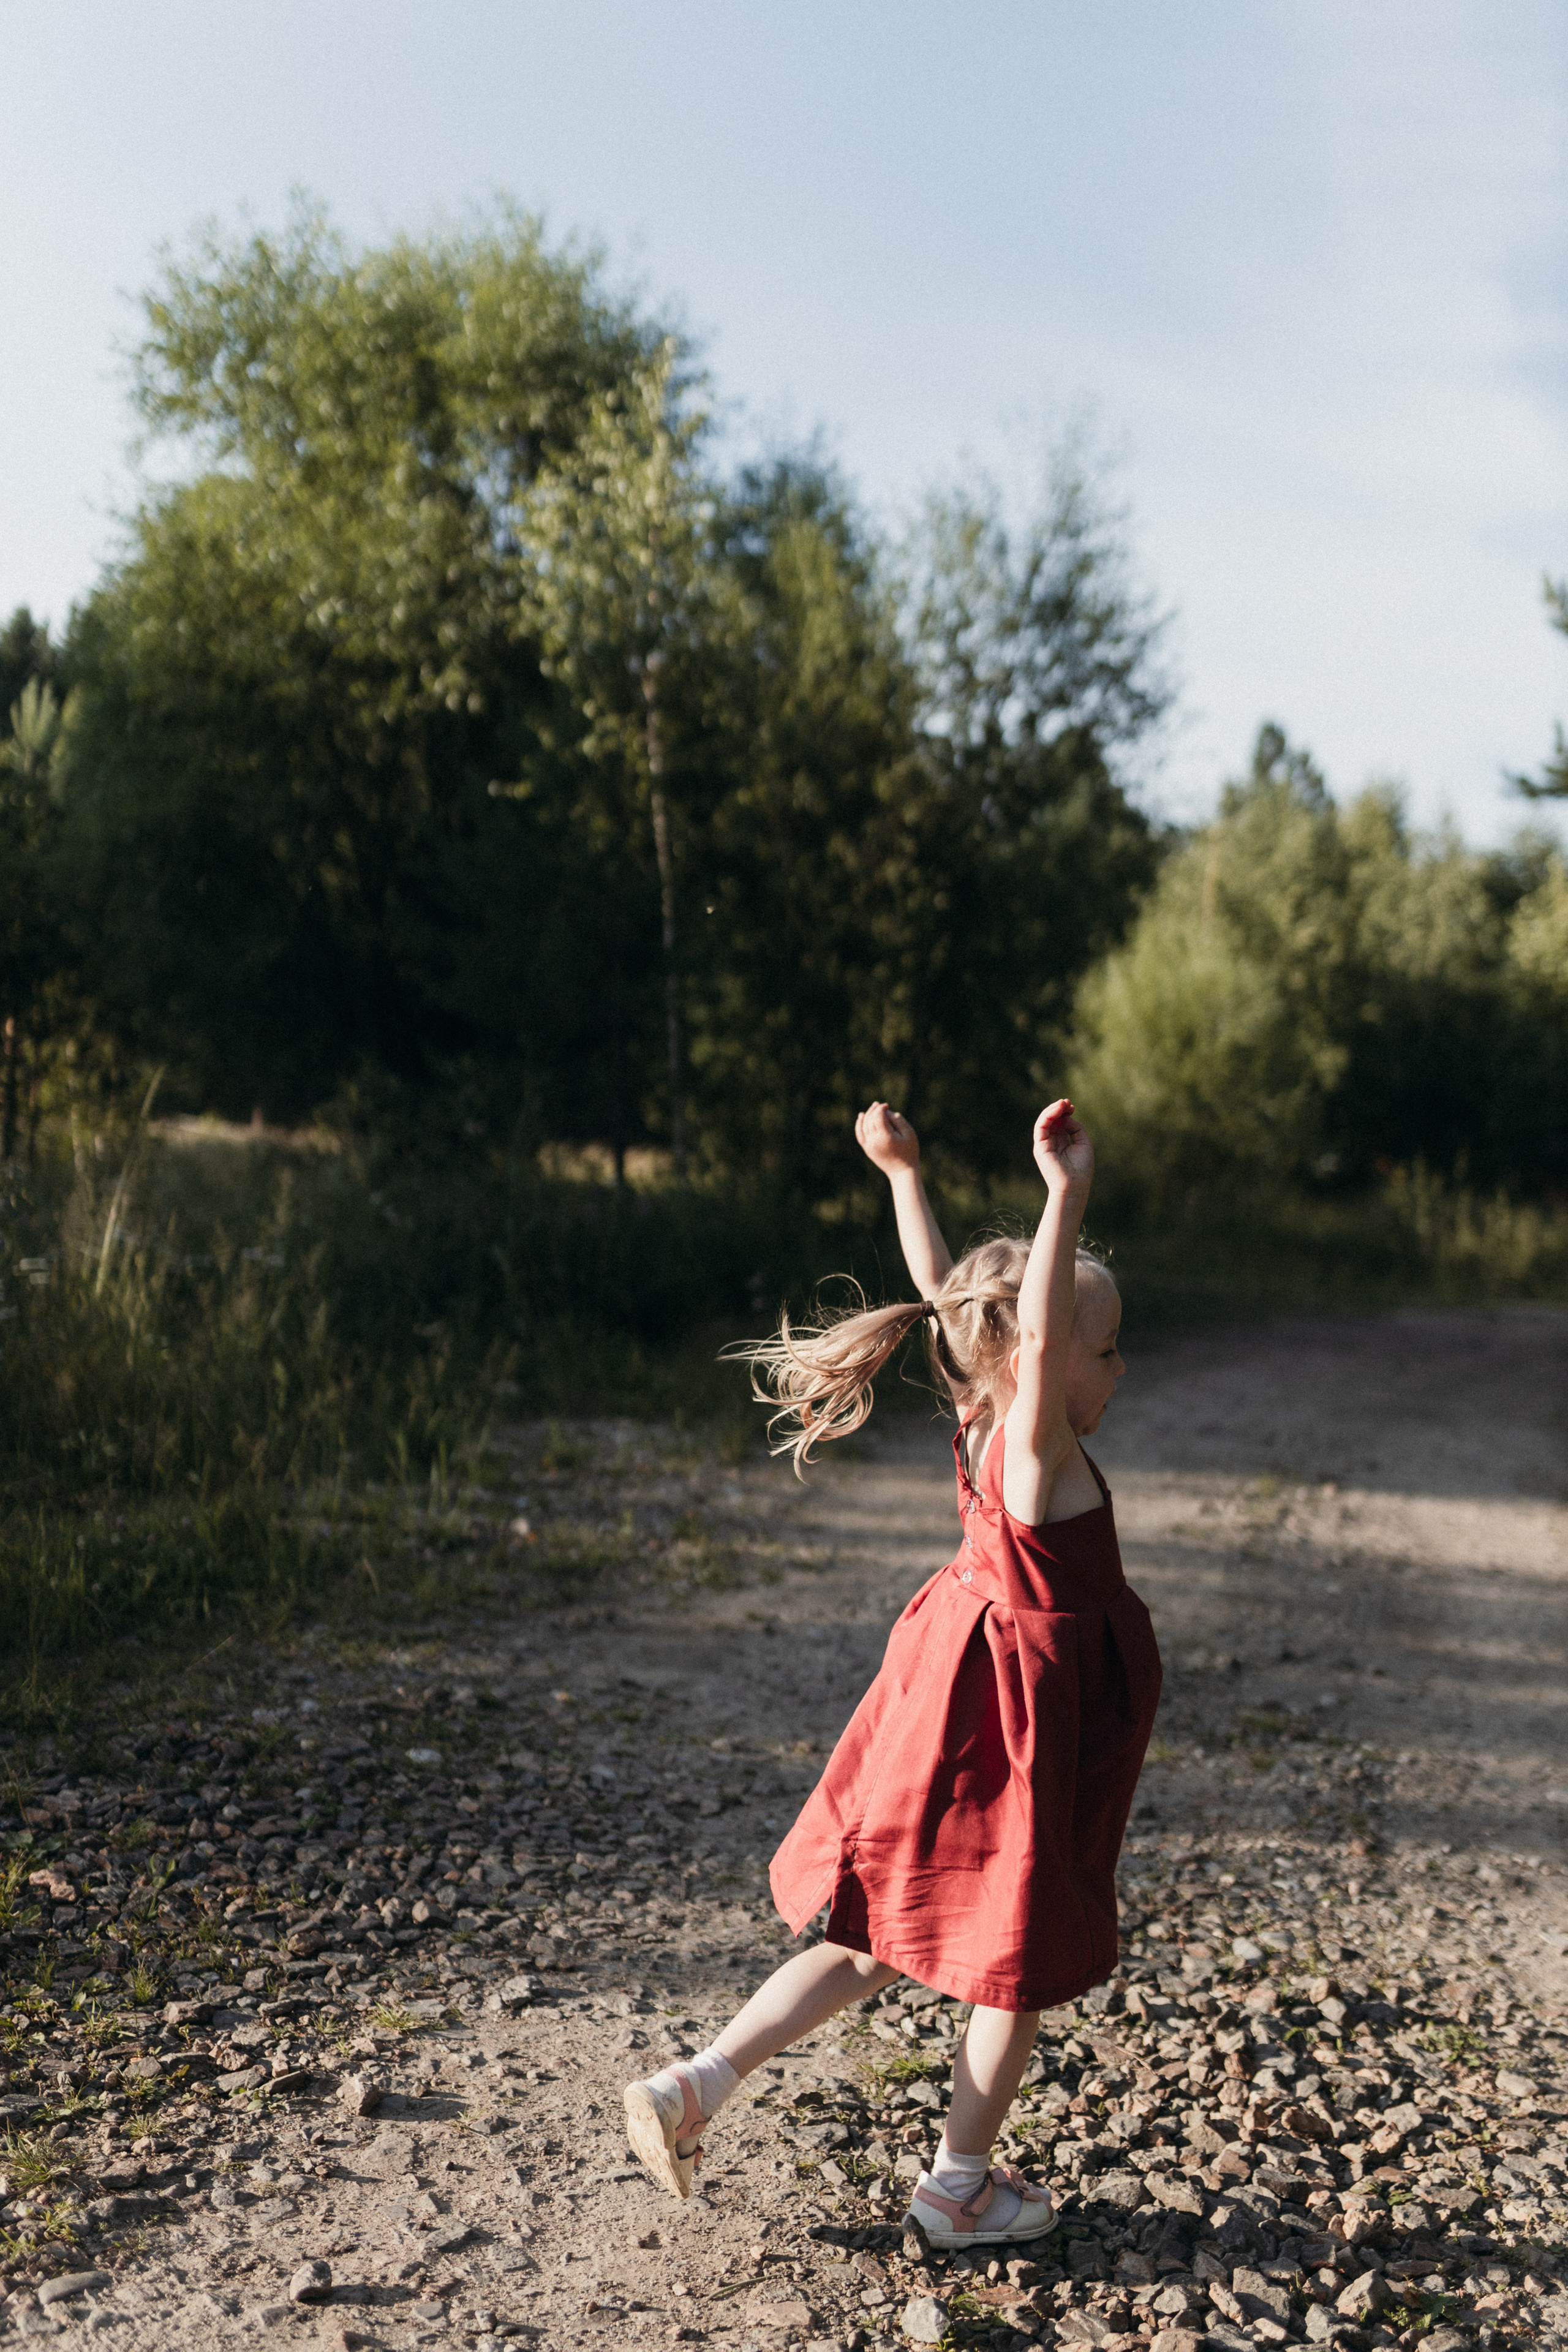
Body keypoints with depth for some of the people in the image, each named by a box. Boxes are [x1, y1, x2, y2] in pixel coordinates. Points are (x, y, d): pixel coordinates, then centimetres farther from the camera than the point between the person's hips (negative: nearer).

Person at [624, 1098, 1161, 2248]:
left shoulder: (981, 1420, -3)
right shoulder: (1035, 1452, -25)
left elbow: (945, 1291, 7)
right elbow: (1040, 1338, -44)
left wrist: (904, 1172, 9)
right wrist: (1070, 1194, -47)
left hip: (956, 1695, 8)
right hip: (1025, 1730, -8)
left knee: (871, 1944, 20)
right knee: (1022, 1969, 14)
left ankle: (694, 2087, 19)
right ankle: (960, 2185, 31)